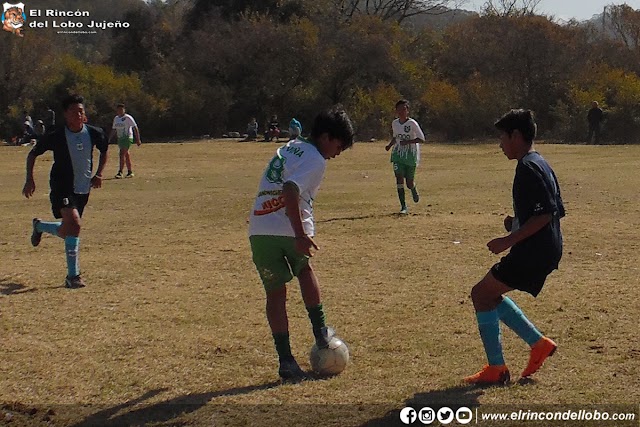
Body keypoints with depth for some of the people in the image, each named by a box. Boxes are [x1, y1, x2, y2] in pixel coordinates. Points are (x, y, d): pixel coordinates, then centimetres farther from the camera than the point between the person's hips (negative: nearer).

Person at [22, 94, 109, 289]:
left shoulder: (94, 133, -5)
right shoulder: (56, 137, -13)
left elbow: (104, 151, 17)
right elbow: (32, 154, 2)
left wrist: (99, 174, 5)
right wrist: (30, 180, -5)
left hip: (83, 189, 5)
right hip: (62, 187, -5)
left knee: (67, 232, 13)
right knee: (74, 223, -25)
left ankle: (39, 226, 48)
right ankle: (73, 276, -20)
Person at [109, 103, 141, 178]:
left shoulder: (128, 118, -8)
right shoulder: (116, 118, 13)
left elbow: (135, 128, -9)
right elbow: (114, 130, 21)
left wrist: (138, 139, -13)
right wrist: (109, 139, 15)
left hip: (127, 138, -7)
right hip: (120, 138, 7)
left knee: (122, 154, -16)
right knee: (126, 155, 10)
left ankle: (120, 172, -18)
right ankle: (130, 172, 16)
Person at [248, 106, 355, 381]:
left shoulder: (289, 148, 21)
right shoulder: (315, 160, -5)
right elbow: (290, 190, -21)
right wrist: (301, 234, -24)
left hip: (258, 231, 5)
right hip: (288, 231, -5)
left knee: (275, 292, 8)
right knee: (305, 271, 25)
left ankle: (286, 361, 6)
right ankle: (320, 333, 30)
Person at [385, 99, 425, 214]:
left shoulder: (412, 123, -13)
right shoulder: (395, 123, 4)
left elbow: (421, 139, -13)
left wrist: (407, 142, -24)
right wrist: (390, 145, 1)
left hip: (411, 156, -3)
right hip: (398, 154, 4)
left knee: (409, 183, 3)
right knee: (399, 178, -13)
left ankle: (414, 191, 43)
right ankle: (403, 207, -7)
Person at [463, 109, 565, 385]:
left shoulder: (528, 168, -16)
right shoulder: (540, 164, 16)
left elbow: (545, 214, -25)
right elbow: (556, 211, 20)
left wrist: (509, 240, -22)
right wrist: (517, 223, 13)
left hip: (533, 251, -10)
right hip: (546, 251, 10)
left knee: (482, 294, -4)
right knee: (490, 294, 19)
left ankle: (496, 369, -2)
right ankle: (539, 343, 17)